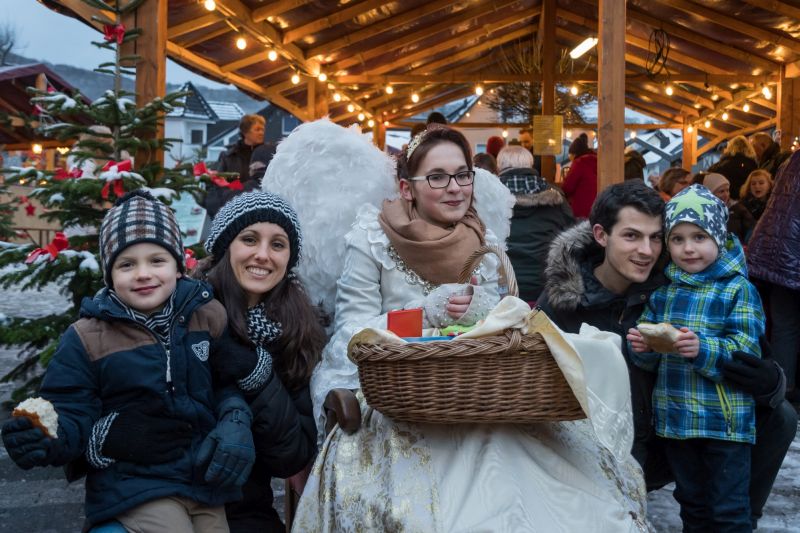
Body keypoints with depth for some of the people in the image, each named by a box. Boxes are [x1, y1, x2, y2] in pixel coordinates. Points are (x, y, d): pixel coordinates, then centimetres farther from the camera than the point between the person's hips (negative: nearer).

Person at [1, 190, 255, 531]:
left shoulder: (209, 316, -1)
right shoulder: (87, 337, -8)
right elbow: (72, 411, -5)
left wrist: (235, 422, -9)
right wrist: (51, 438, -26)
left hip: (205, 478, 4)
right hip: (132, 484, -3)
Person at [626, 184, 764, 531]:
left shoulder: (738, 290, -9)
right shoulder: (662, 291, 7)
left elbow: (746, 353, -17)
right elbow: (650, 359, 11)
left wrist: (703, 350, -33)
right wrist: (642, 348, -12)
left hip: (724, 421, -5)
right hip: (674, 418, 5)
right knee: (691, 501, 21)